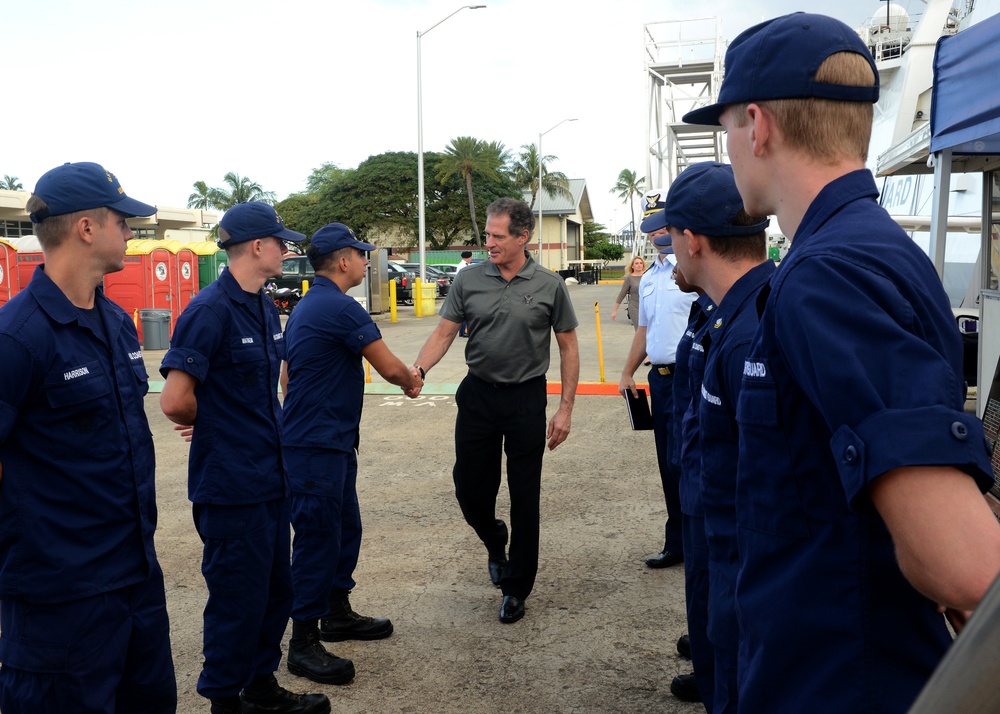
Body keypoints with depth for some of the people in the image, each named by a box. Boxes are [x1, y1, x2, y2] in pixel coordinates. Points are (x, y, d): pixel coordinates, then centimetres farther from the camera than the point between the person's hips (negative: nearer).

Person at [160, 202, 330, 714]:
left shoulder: (265, 307, 8)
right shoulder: (210, 310, -18)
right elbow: (176, 401, -22)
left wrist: (265, 428, 9)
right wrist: (213, 424, -4)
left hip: (270, 476, 8)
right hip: (231, 485, -8)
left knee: (276, 590, 18)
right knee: (238, 597, 5)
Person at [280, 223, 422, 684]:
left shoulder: (306, 307, 15)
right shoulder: (340, 308, -17)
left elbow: (287, 377, 21)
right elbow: (389, 367, -13)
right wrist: (412, 382, 8)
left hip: (331, 442, 10)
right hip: (318, 446, -10)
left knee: (345, 528, 18)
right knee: (318, 538, -4)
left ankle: (337, 614, 31)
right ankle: (303, 644, 5)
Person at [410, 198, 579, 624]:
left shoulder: (549, 286, -5)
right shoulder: (469, 281, -1)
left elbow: (568, 348, 1)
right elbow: (444, 333, 0)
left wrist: (565, 408, -4)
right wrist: (418, 369, -20)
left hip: (527, 400, -2)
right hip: (478, 395, 2)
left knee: (524, 499, 4)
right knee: (470, 488, 7)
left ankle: (515, 589, 20)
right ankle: (494, 541, 41)